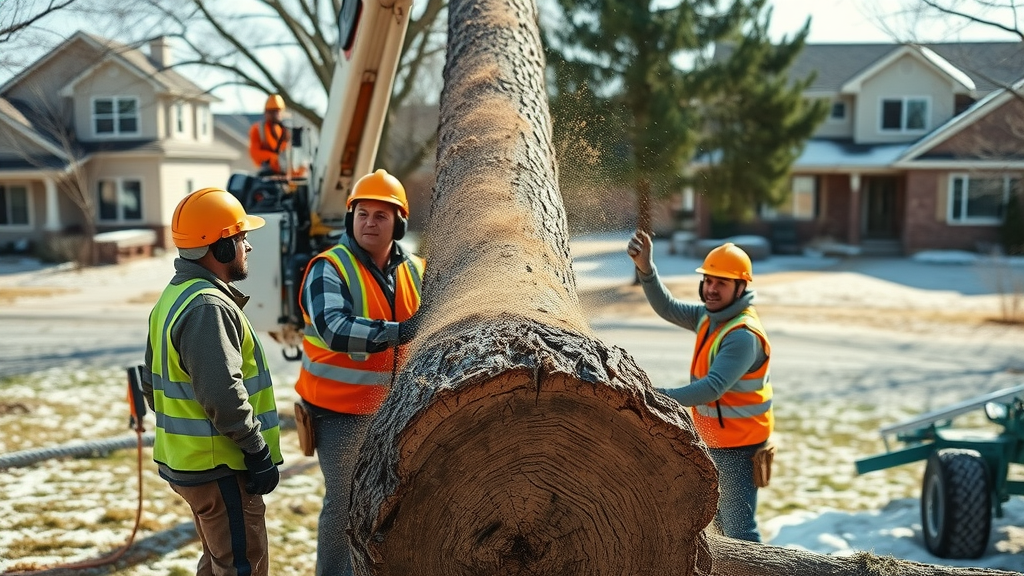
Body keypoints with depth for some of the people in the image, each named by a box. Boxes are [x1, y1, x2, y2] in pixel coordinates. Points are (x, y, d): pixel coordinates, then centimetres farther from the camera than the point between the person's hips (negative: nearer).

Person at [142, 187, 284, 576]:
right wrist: (259, 451, -18)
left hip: (184, 460, 10)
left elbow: (153, 384, 18)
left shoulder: (174, 297, 12)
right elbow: (224, 394, -28)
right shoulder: (208, 307, -21)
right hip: (220, 469, -10)